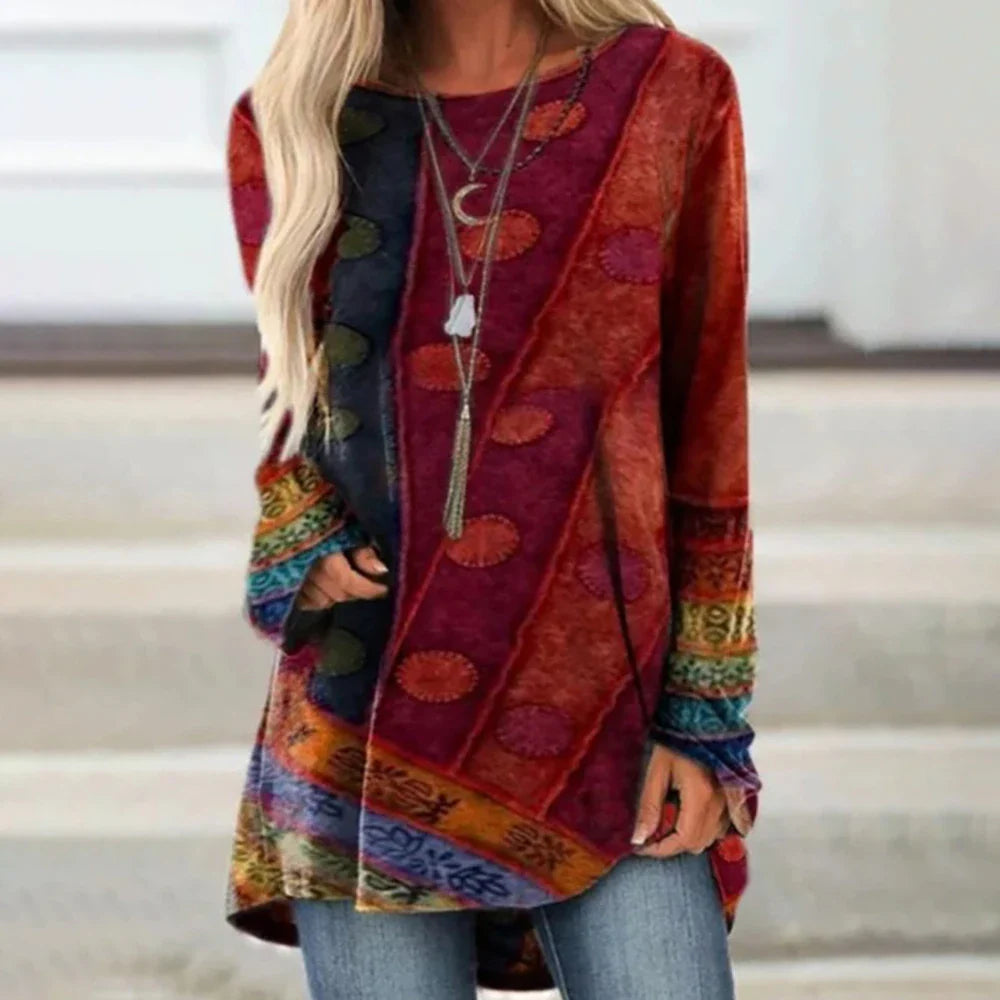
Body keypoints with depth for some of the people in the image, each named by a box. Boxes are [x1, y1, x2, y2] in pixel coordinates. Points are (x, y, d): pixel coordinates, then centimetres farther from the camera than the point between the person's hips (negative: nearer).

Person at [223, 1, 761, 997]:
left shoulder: (672, 93, 0)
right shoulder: (291, 125, 3)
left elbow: (707, 422, 2)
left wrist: (707, 717, 1)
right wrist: (296, 562, -3)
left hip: (606, 713, -1)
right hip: (364, 725, 1)